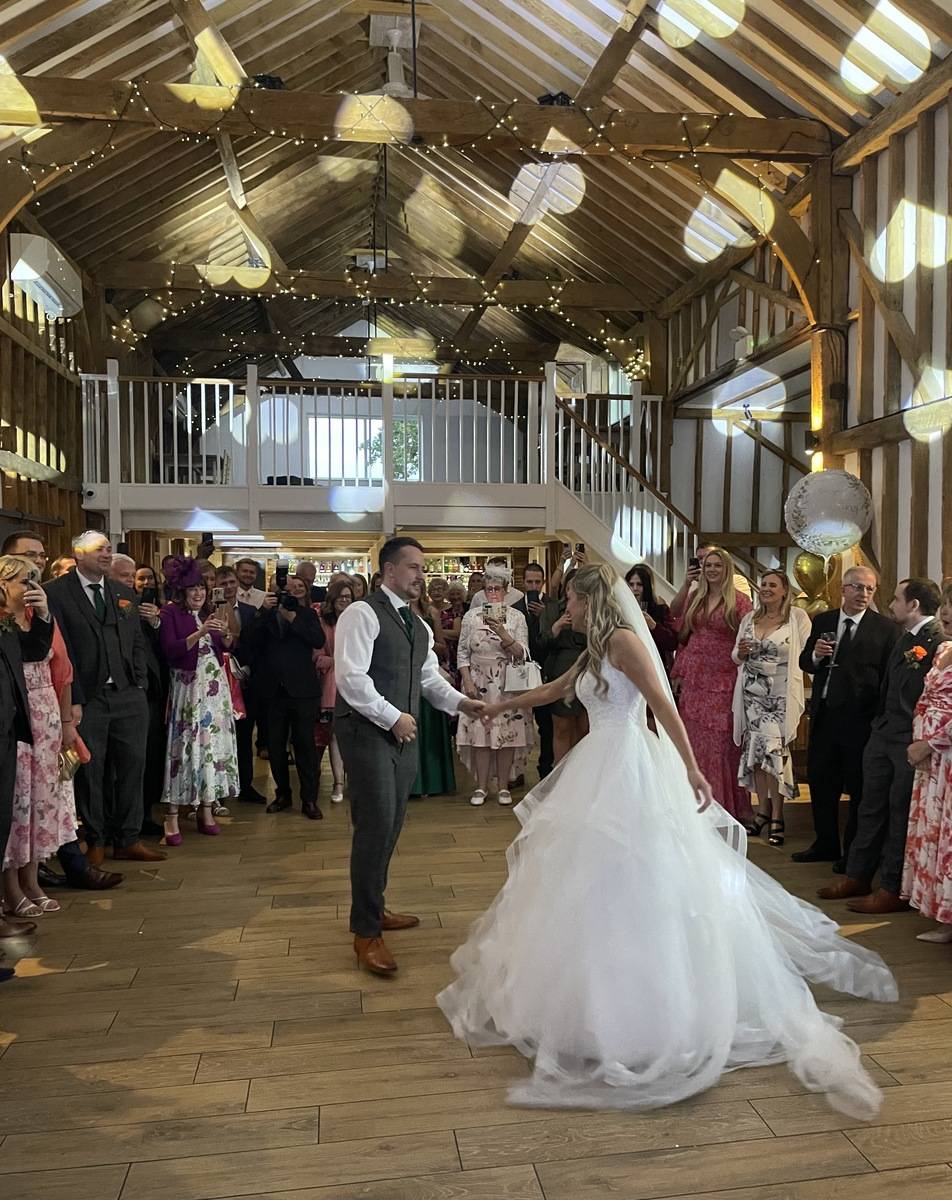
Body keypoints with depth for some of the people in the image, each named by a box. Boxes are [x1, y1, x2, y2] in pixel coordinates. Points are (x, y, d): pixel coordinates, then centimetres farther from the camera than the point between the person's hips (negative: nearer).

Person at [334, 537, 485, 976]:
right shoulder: (362, 614, -10)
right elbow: (350, 677, -18)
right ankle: (365, 932, 0)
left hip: (401, 733, 9)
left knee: (391, 825, 14)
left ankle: (374, 908, 30)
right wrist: (393, 717, -16)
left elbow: (429, 676, 18)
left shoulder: (417, 624, 17)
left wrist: (459, 702, 1)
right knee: (376, 824, -10)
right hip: (367, 730, -8)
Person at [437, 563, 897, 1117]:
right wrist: (502, 705, 40)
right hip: (601, 766, 10)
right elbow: (554, 689, 29)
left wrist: (691, 768, -26)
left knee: (630, 877, -4)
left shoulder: (623, 640, -13)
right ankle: (601, 985, 32)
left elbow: (664, 706, -20)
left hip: (627, 769, -10)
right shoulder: (596, 650, 14)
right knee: (593, 873, 16)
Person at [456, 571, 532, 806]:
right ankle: (481, 786, 12)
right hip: (478, 683, 1)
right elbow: (462, 652, 6)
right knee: (479, 733, 1)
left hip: (508, 685, 0)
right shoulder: (471, 616, 3)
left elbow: (522, 655, -7)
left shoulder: (517, 617, 0)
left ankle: (503, 786, 14)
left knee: (507, 734, 2)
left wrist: (503, 633, -21)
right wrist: (467, 681, -5)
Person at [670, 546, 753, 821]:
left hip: (722, 683, -4)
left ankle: (722, 806, 11)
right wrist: (677, 673, 10)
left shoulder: (739, 602, -3)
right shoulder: (695, 598, 11)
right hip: (693, 680, 5)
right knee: (692, 741, 8)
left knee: (720, 742, -1)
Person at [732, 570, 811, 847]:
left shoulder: (798, 617, -1)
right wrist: (741, 652, -2)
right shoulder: (749, 619, 13)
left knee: (774, 749, -10)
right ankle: (763, 810, 17)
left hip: (781, 696, -5)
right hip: (752, 693, 5)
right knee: (756, 750, 5)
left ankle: (776, 816, 2)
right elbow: (737, 658, 18)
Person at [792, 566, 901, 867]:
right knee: (820, 783, 15)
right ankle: (826, 845, 33)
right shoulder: (822, 622, 7)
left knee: (858, 788, 8)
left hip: (860, 718, -5)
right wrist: (815, 655, -11)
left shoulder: (887, 629, -7)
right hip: (824, 715, 5)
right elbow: (805, 663, 11)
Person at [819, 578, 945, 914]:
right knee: (871, 808, 15)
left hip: (911, 744, -9)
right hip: (883, 736, 9)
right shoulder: (905, 638, 15)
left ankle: (893, 891, 13)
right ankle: (857, 877, 27)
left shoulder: (938, 641, -16)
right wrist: (879, 725, 15)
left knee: (900, 814, 1)